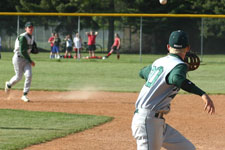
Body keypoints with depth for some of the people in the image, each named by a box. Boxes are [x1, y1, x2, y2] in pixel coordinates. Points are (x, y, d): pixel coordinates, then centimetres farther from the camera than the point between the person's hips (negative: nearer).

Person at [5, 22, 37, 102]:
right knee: (18, 77, 2)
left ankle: (24, 95, -4)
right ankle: (9, 84, 36)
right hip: (18, 58, -7)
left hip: (26, 59, 7)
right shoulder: (23, 37, -19)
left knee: (29, 75, -10)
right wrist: (30, 61, -22)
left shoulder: (32, 37, 7)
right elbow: (22, 51, -24)